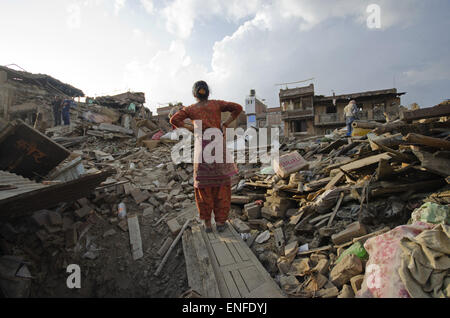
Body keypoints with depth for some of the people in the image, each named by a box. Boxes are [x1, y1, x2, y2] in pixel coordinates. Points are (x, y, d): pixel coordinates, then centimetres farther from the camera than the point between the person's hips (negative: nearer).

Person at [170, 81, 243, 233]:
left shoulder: (190, 109, 9)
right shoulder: (216, 104, 10)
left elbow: (174, 119, -4)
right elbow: (238, 108, 3)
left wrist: (192, 129, 1)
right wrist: (225, 125, 2)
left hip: (202, 147, 0)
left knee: (204, 186, 8)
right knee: (221, 185, 7)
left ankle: (207, 223, 12)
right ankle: (220, 222, 10)